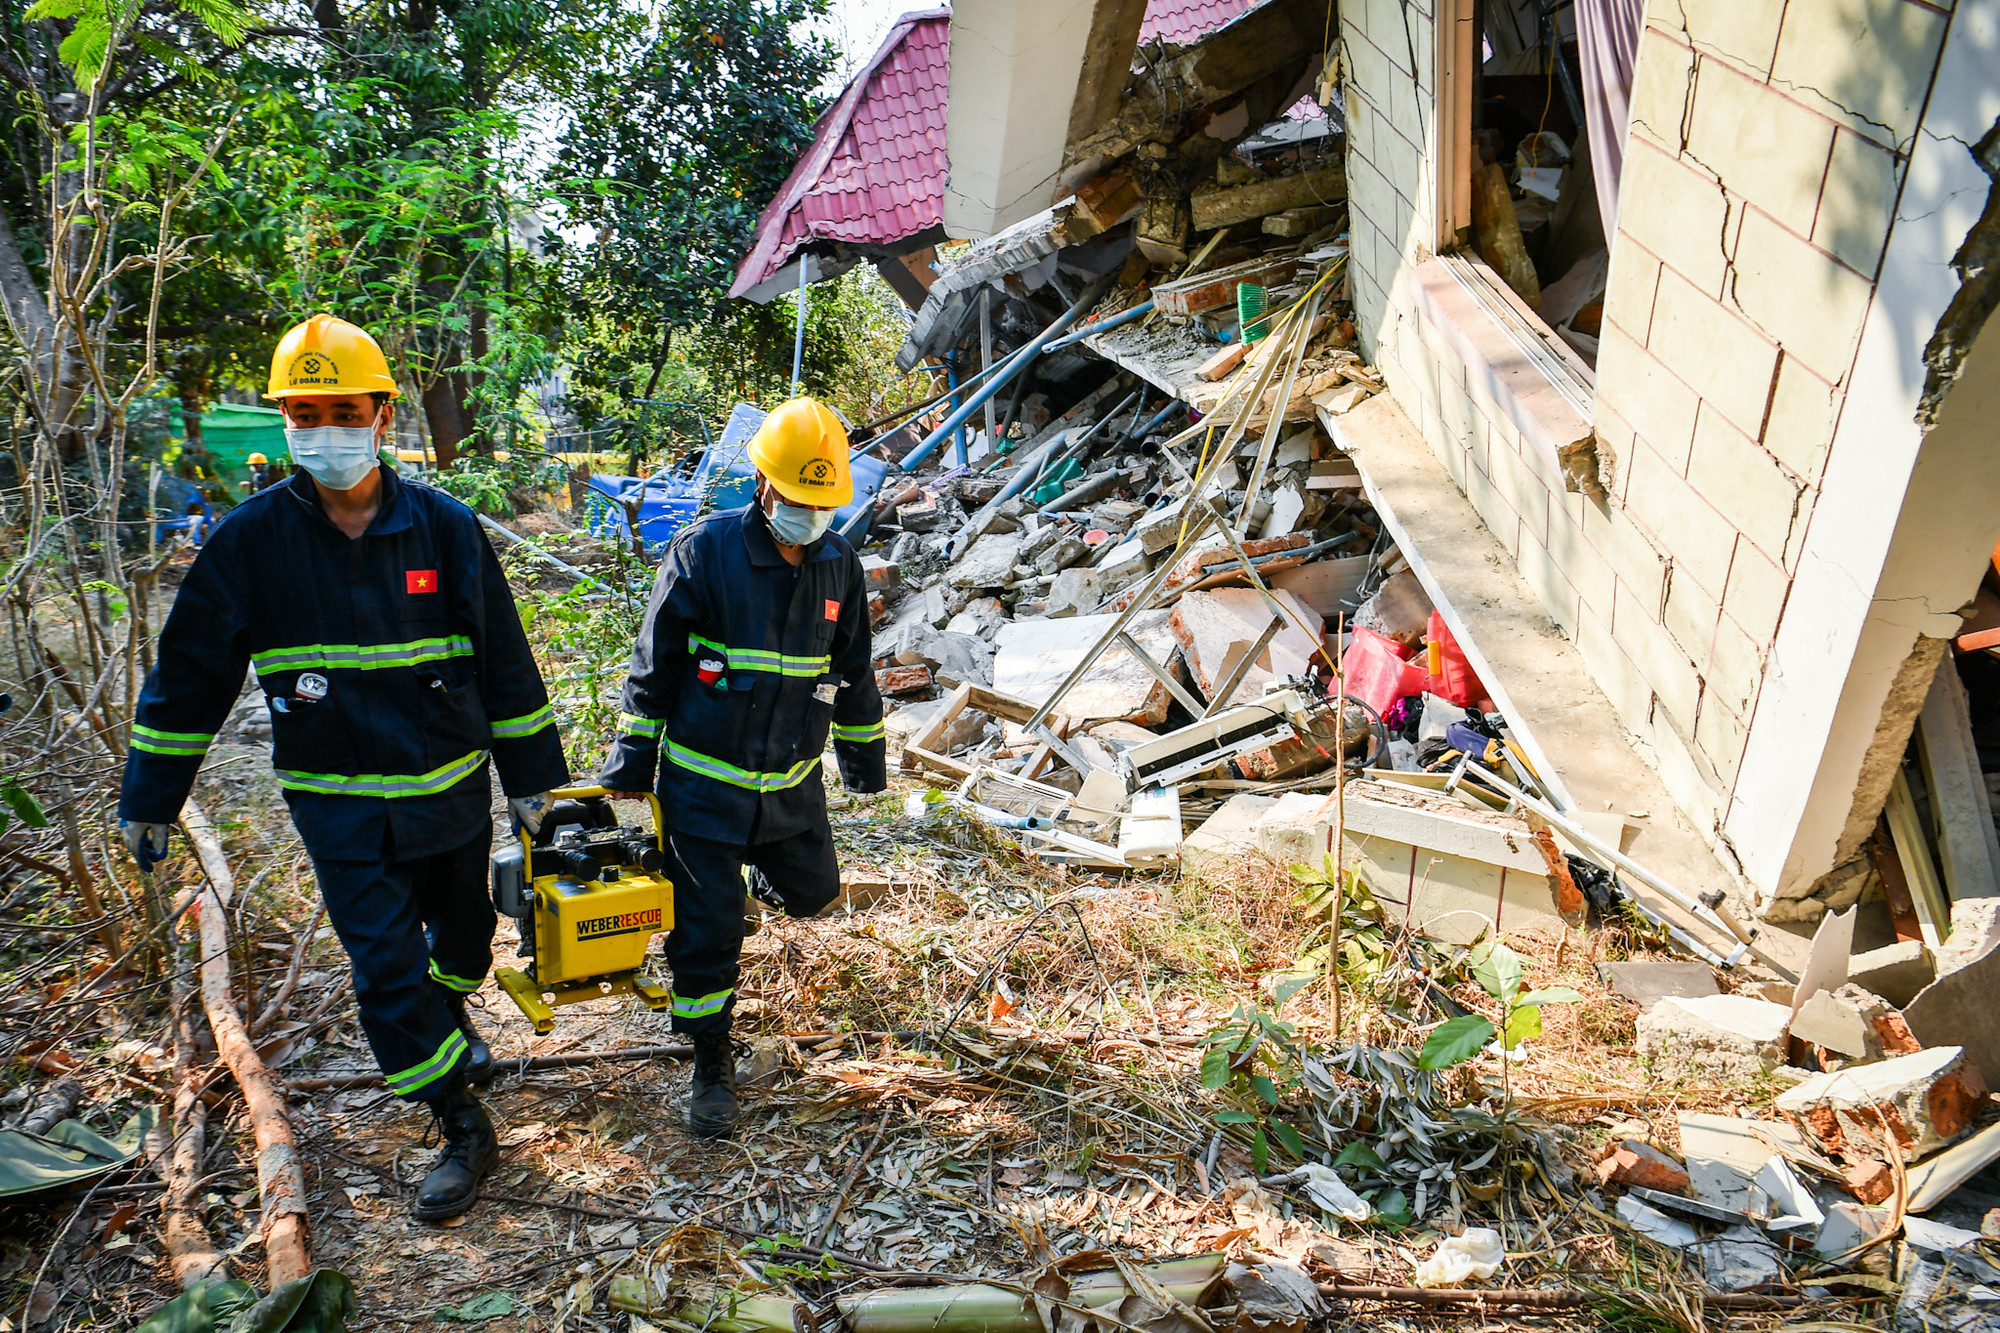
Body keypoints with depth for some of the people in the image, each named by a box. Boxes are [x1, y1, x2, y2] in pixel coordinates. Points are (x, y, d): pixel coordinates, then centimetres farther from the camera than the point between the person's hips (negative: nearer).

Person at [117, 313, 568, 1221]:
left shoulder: (445, 527, -8)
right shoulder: (251, 539, -9)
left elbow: (505, 664, -1)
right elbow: (189, 676, 1)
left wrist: (532, 778, 3)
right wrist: (149, 800, 5)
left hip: (451, 789, 1)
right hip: (338, 805, -1)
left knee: (463, 939, 20)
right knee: (386, 968, -4)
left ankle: (449, 1021, 52)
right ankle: (463, 1130, 13)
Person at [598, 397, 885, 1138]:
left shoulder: (838, 564, -1)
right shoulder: (704, 550, -14)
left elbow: (853, 670, 12)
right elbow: (655, 663, -7)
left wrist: (864, 758, 18)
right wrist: (632, 762, -4)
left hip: (792, 781, 4)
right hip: (703, 779, -4)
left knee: (813, 890, 18)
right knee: (707, 927, 1)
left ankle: (755, 875, 53)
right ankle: (712, 1062, 20)